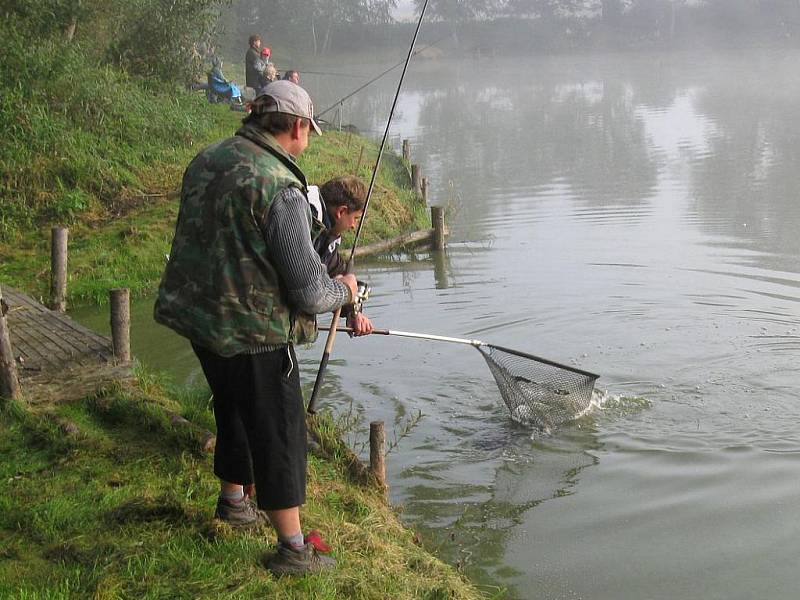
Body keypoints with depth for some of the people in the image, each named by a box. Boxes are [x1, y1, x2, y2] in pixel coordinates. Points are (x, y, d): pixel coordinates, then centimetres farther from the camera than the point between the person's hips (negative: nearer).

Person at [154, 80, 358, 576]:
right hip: (253, 333, -8)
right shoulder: (280, 189, -24)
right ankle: (293, 548, 16)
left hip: (200, 317, 8)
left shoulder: (207, 160, 2)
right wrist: (343, 290, 1)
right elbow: (309, 292, -22)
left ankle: (235, 500, 48)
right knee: (280, 434, 6)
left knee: (236, 412, 27)